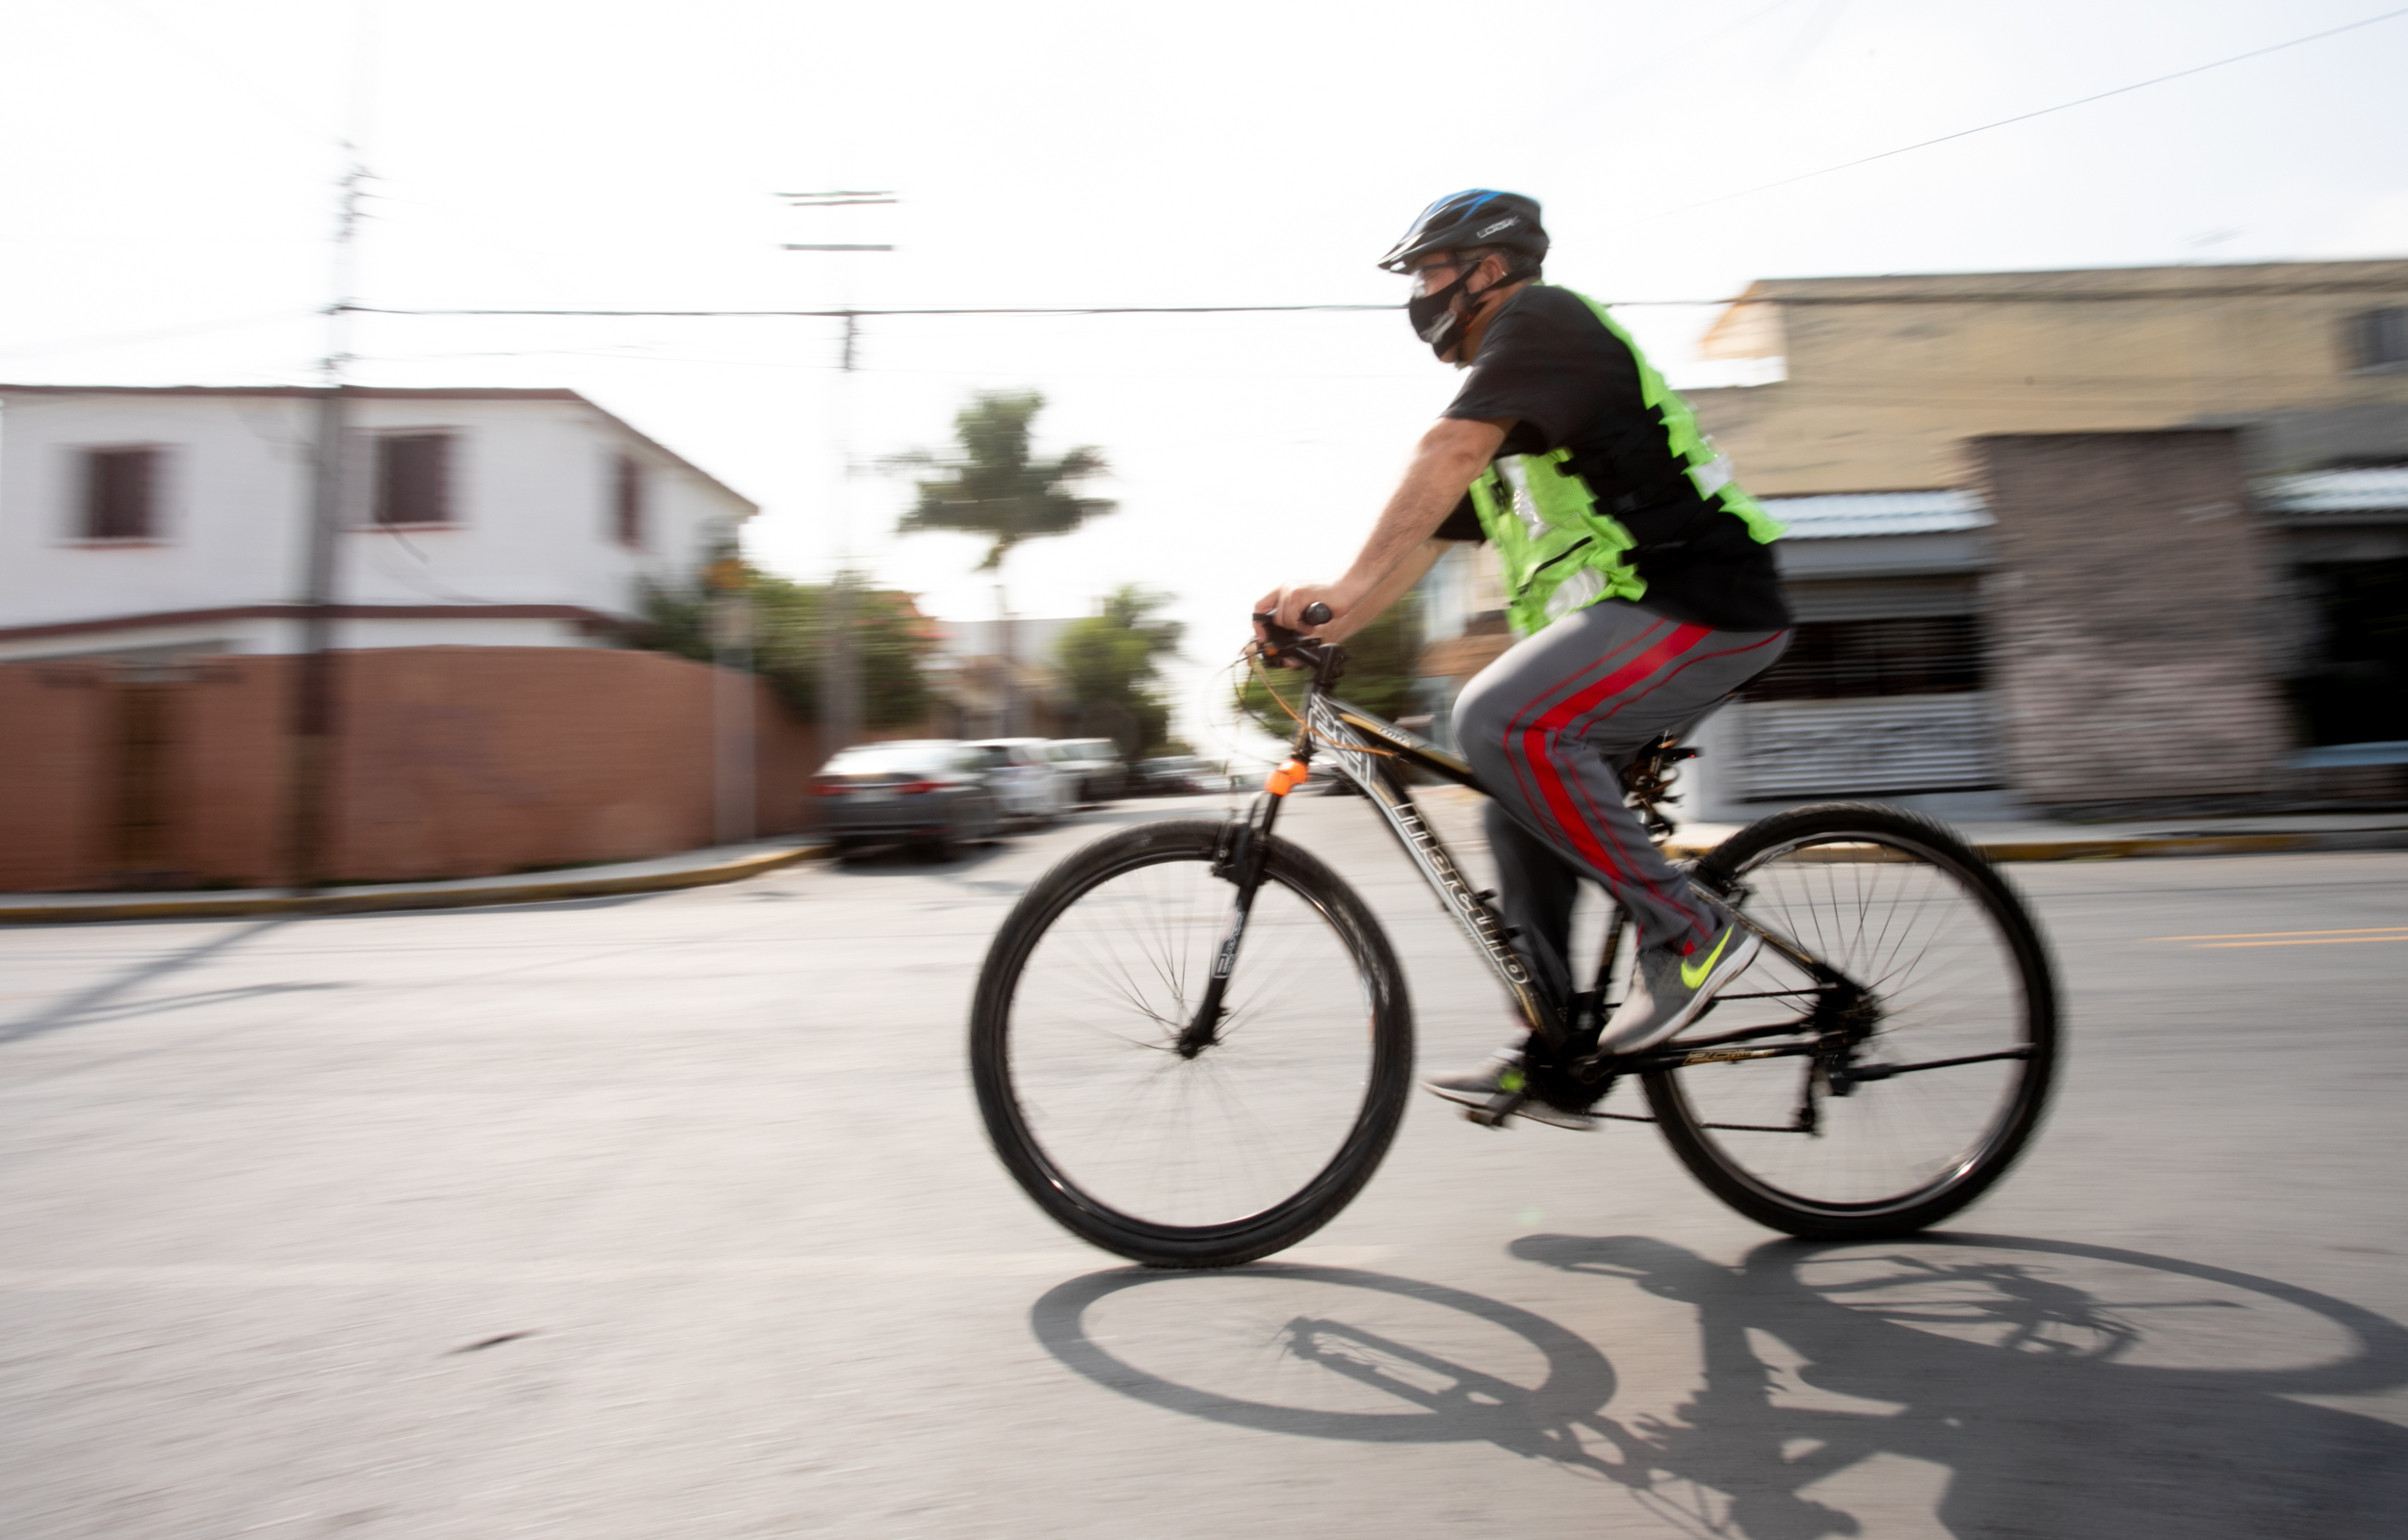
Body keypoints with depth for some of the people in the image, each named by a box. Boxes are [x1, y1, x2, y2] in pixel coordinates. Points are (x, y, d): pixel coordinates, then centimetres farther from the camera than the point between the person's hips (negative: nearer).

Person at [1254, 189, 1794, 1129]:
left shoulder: (1542, 317, -4)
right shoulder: (1501, 387, 25)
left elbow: (1446, 454, -22)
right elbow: (1424, 533, 18)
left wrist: (1343, 587, -30)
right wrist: (1320, 623, 6)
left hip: (1696, 600, -10)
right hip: (1643, 614, 10)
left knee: (1501, 722, -28)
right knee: (1522, 812, 5)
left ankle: (1687, 934, -16)